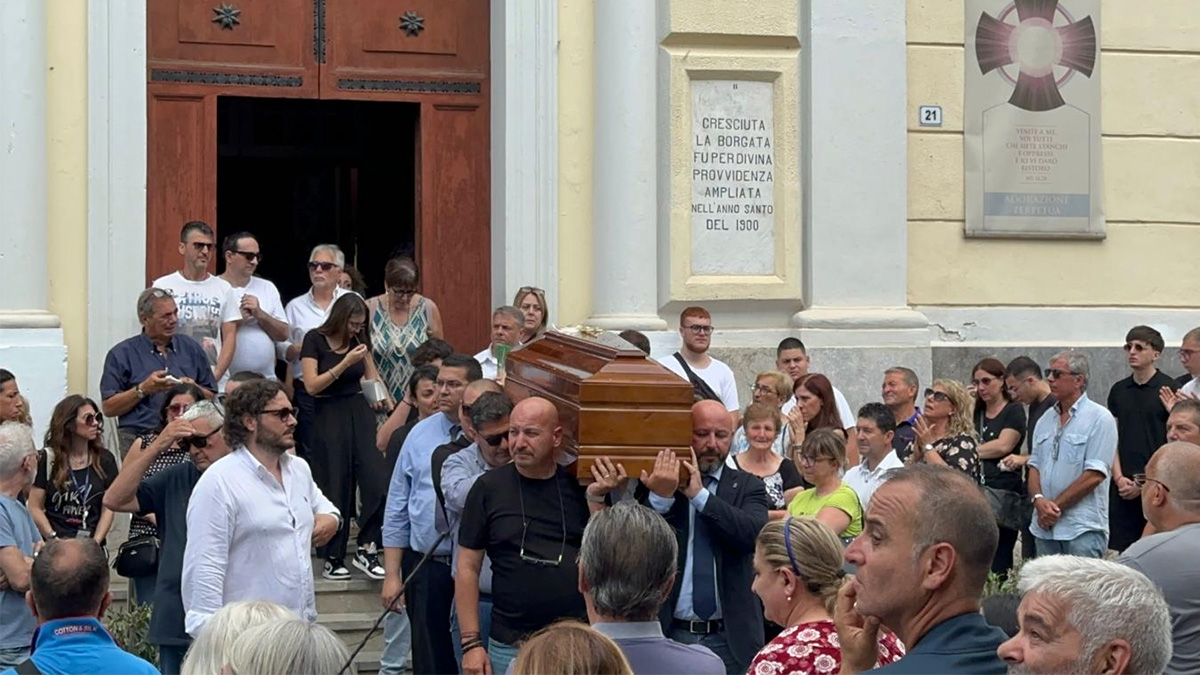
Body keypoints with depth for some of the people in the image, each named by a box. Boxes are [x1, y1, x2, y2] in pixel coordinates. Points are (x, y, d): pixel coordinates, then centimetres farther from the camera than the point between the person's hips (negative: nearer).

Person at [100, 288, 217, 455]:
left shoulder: (191, 348, 17)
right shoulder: (121, 354, 7)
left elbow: (211, 398, 18)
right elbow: (108, 408, 1)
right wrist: (142, 389, -8)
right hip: (139, 439, -2)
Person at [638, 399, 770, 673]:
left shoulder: (746, 486, 6)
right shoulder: (658, 482, 3)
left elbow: (756, 533, -13)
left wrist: (700, 495, -20)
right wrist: (659, 498, -22)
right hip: (668, 633, 0)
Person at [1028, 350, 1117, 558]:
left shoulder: (1099, 418, -6)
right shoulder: (1046, 420, 16)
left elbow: (1094, 476, -12)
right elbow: (1034, 466, 14)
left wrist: (1056, 507, -11)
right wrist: (1039, 500, -7)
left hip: (1083, 528, -6)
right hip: (1045, 527, 6)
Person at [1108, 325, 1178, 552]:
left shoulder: (1168, 388, -3)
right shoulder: (1119, 390, 11)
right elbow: (1113, 439, 12)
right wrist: (1119, 478, -2)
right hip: (1123, 487, 4)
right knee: (1119, 549, 3)